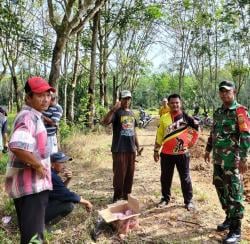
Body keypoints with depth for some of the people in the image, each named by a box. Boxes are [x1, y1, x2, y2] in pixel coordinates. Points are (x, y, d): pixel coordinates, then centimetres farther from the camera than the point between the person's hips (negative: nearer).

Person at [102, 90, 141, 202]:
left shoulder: (132, 113, 14)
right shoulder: (116, 112, -6)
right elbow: (105, 122, -24)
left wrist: (137, 146, 20)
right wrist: (113, 109, -34)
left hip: (131, 148, 6)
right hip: (119, 149, -6)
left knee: (130, 174, 12)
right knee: (119, 174, -1)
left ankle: (126, 195, 27)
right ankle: (117, 196, 15)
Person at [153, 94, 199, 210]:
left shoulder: (186, 117, -4)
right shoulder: (164, 118, 1)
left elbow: (195, 130, 7)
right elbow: (159, 135, 6)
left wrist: (188, 142, -2)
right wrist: (156, 150, 6)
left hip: (182, 153, -2)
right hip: (166, 153, 2)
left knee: (185, 178, 9)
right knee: (165, 177, 12)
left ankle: (188, 200, 22)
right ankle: (165, 198, 28)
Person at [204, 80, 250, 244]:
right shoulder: (218, 112, 13)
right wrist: (208, 150, 22)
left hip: (232, 160, -7)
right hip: (218, 158, 8)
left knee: (234, 193, -2)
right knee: (221, 189, 16)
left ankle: (235, 230, 8)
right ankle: (229, 218, 34)